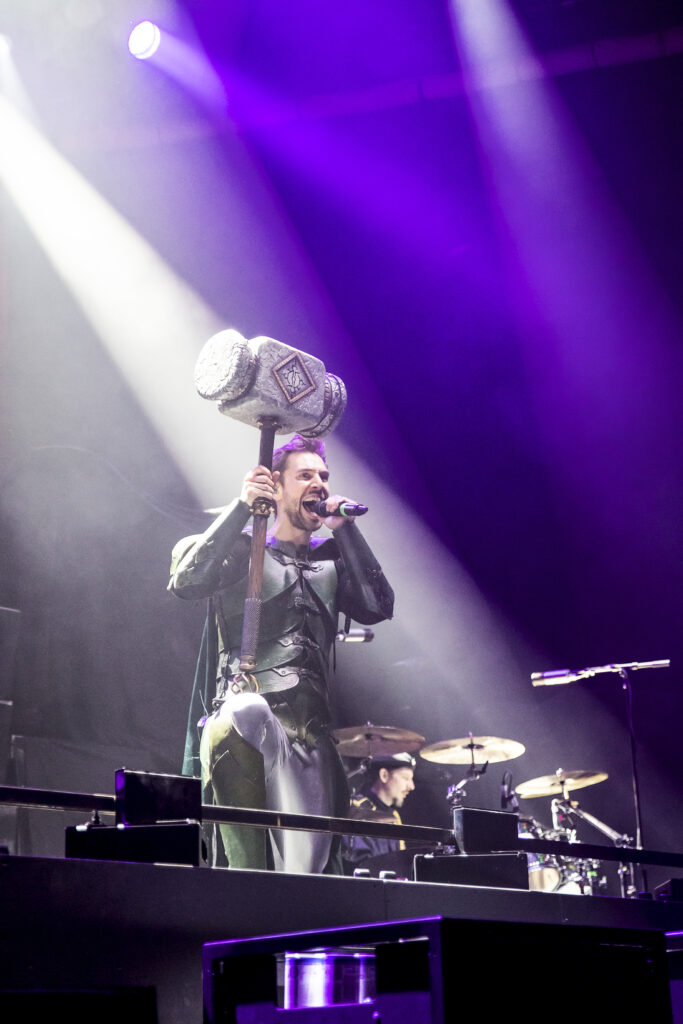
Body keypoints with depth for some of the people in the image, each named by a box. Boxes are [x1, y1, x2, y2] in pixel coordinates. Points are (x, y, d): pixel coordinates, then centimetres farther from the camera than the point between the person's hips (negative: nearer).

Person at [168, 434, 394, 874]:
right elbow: (187, 581, -6)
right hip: (248, 705, -3)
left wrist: (345, 529, 7)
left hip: (311, 728, 3)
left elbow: (378, 607, 7)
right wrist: (242, 507, -5)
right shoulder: (242, 549, 13)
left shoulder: (332, 559, 23)